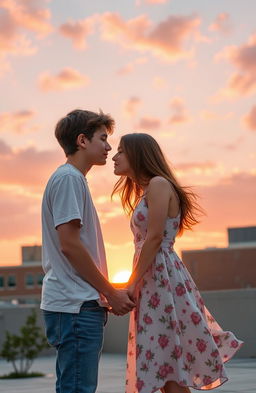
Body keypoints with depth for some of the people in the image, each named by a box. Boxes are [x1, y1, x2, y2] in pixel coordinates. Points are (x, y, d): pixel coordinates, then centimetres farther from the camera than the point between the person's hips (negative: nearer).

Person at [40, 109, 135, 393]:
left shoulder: (73, 178, 21)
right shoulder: (68, 177, -9)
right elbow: (69, 243, -17)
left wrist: (108, 293, 16)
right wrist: (111, 292, -11)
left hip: (78, 303, 10)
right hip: (76, 305, -10)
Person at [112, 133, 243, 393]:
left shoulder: (158, 184, -7)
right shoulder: (147, 191, 21)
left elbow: (155, 238, -16)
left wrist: (133, 283, -15)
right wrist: (135, 285, 16)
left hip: (162, 279, -10)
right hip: (154, 280, 10)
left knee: (169, 369, -9)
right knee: (168, 370, 9)